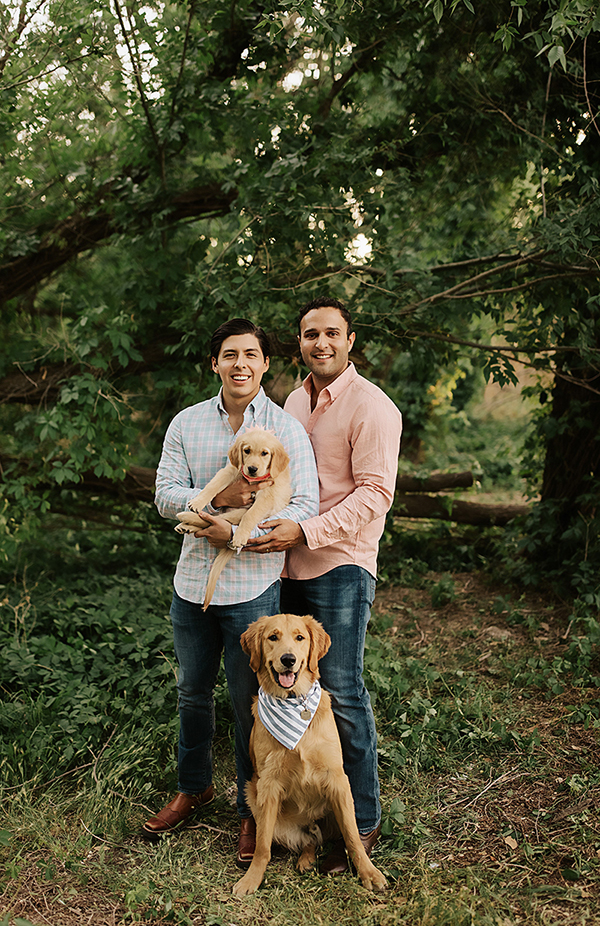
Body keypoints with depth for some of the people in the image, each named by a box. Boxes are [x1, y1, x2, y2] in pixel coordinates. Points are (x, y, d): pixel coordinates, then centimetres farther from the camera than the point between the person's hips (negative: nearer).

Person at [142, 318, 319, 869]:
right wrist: (218, 498, -18)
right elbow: (165, 495, -1)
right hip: (193, 581, 4)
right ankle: (194, 788, 41)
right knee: (193, 692, 19)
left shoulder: (286, 429, -6)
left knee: (249, 703, 7)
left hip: (253, 586, -4)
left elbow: (305, 505, -12)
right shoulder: (186, 424, 4)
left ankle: (254, 812, 26)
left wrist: (241, 529, -22)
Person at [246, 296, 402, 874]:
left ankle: (363, 821, 11)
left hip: (342, 566, -7)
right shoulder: (294, 401, 13)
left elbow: (374, 494, -17)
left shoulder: (371, 407, -10)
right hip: (291, 565, 7)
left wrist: (305, 531, -23)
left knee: (342, 691, -3)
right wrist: (277, 530, 13)